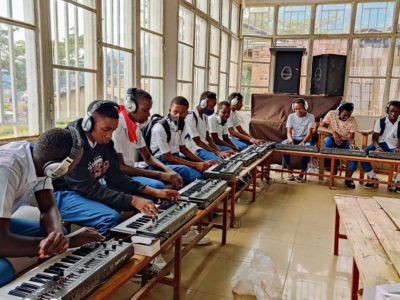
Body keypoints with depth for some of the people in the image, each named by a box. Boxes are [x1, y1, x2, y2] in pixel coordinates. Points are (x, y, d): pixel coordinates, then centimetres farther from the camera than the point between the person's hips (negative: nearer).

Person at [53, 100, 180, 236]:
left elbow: (116, 177, -1)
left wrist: (153, 192, -12)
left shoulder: (104, 141, -3)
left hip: (90, 189, 8)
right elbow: (89, 188, -29)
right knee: (110, 217, -32)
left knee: (145, 199, 0)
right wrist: (133, 200, -35)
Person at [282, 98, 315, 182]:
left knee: (308, 147, -38)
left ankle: (302, 174, -26)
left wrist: (303, 142, -33)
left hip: (305, 139, -2)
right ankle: (290, 170, -16)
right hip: (294, 138, 2)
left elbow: (309, 133, -14)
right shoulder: (291, 116, -1)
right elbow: (289, 132, -7)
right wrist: (290, 139, -30)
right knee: (283, 144, -30)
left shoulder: (310, 117, -7)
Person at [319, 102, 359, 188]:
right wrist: (333, 132, -36)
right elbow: (320, 128, -20)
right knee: (328, 140, -37)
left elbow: (351, 137, -12)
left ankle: (348, 178, -15)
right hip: (332, 140, -1)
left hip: (345, 141, 1)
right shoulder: (331, 114, -14)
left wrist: (352, 143, -37)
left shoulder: (352, 120, -10)